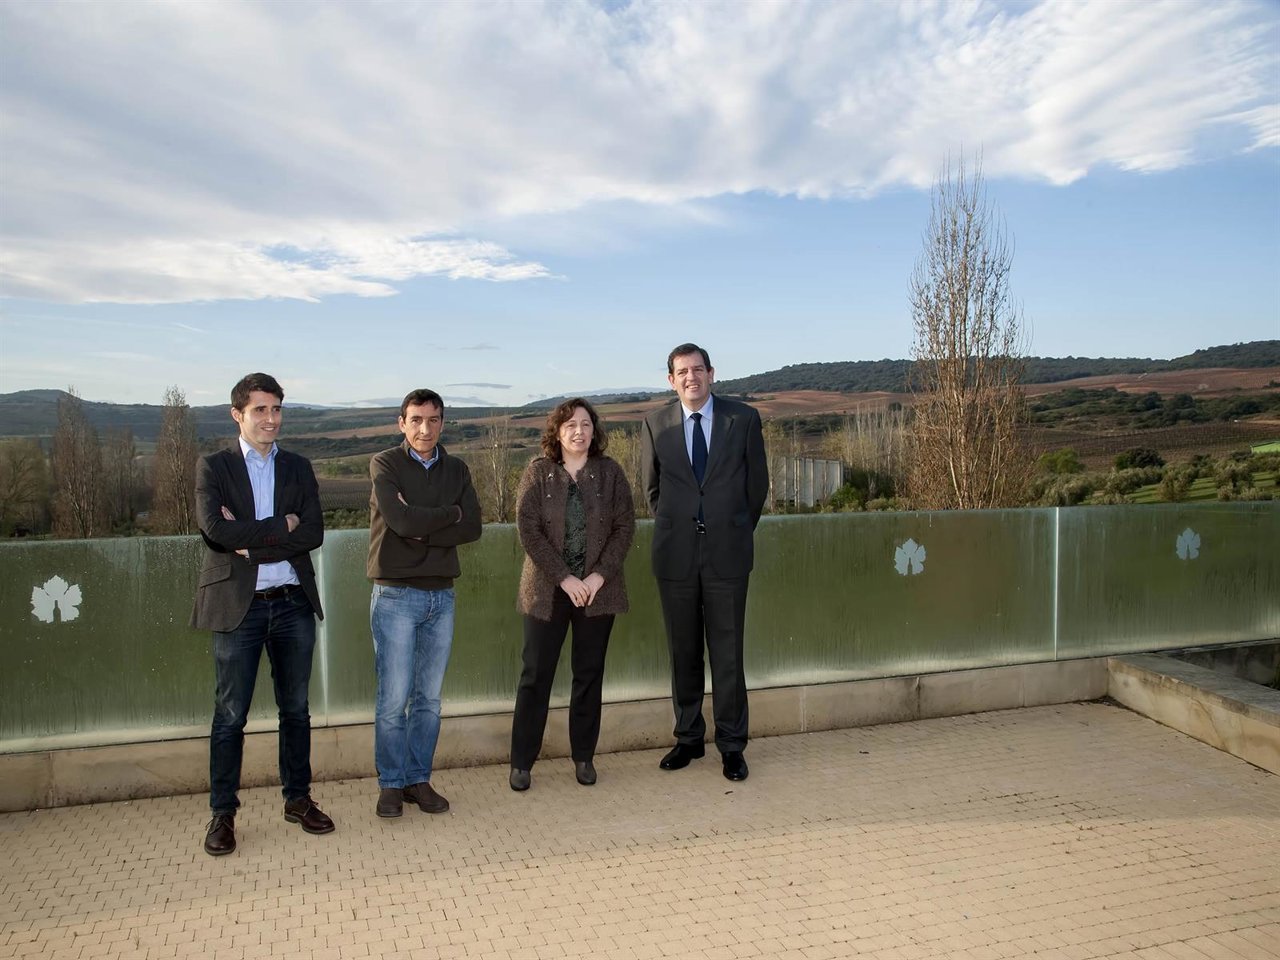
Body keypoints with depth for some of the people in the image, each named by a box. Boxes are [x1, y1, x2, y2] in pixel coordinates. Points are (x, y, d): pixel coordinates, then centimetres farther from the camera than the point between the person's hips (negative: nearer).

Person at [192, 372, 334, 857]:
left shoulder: (298, 467, 8)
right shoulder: (214, 467, 0)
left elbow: (313, 532, -5)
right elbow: (216, 529, -17)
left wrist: (251, 542, -13)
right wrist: (281, 527, -13)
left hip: (293, 602, 3)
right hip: (238, 604, -3)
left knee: (296, 709, 12)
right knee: (230, 716, 5)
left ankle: (298, 799, 26)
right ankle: (222, 813, 18)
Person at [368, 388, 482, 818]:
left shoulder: (456, 469, 10)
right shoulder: (385, 464, -3)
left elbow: (473, 527, -4)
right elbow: (400, 520, -19)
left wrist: (421, 529, -13)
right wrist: (450, 514, -6)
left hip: (441, 594, 4)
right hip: (395, 594, -4)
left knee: (429, 698, 10)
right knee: (393, 698, -1)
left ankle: (419, 779, 21)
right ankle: (391, 783, 14)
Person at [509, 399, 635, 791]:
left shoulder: (609, 472, 3)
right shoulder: (538, 472, -1)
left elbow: (625, 526, 0)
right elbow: (527, 528, -7)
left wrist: (601, 575, -12)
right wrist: (564, 578, -14)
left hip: (597, 588, 2)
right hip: (547, 589, -1)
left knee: (589, 674, 9)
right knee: (536, 674, 3)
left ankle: (584, 757, 23)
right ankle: (522, 762, 14)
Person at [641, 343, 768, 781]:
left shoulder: (744, 419, 0)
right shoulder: (655, 425, 3)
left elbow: (758, 482, 8)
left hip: (727, 552, -1)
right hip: (676, 554, 2)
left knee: (727, 653, 3)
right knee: (683, 652, 10)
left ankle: (731, 745, 16)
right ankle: (688, 738, 25)